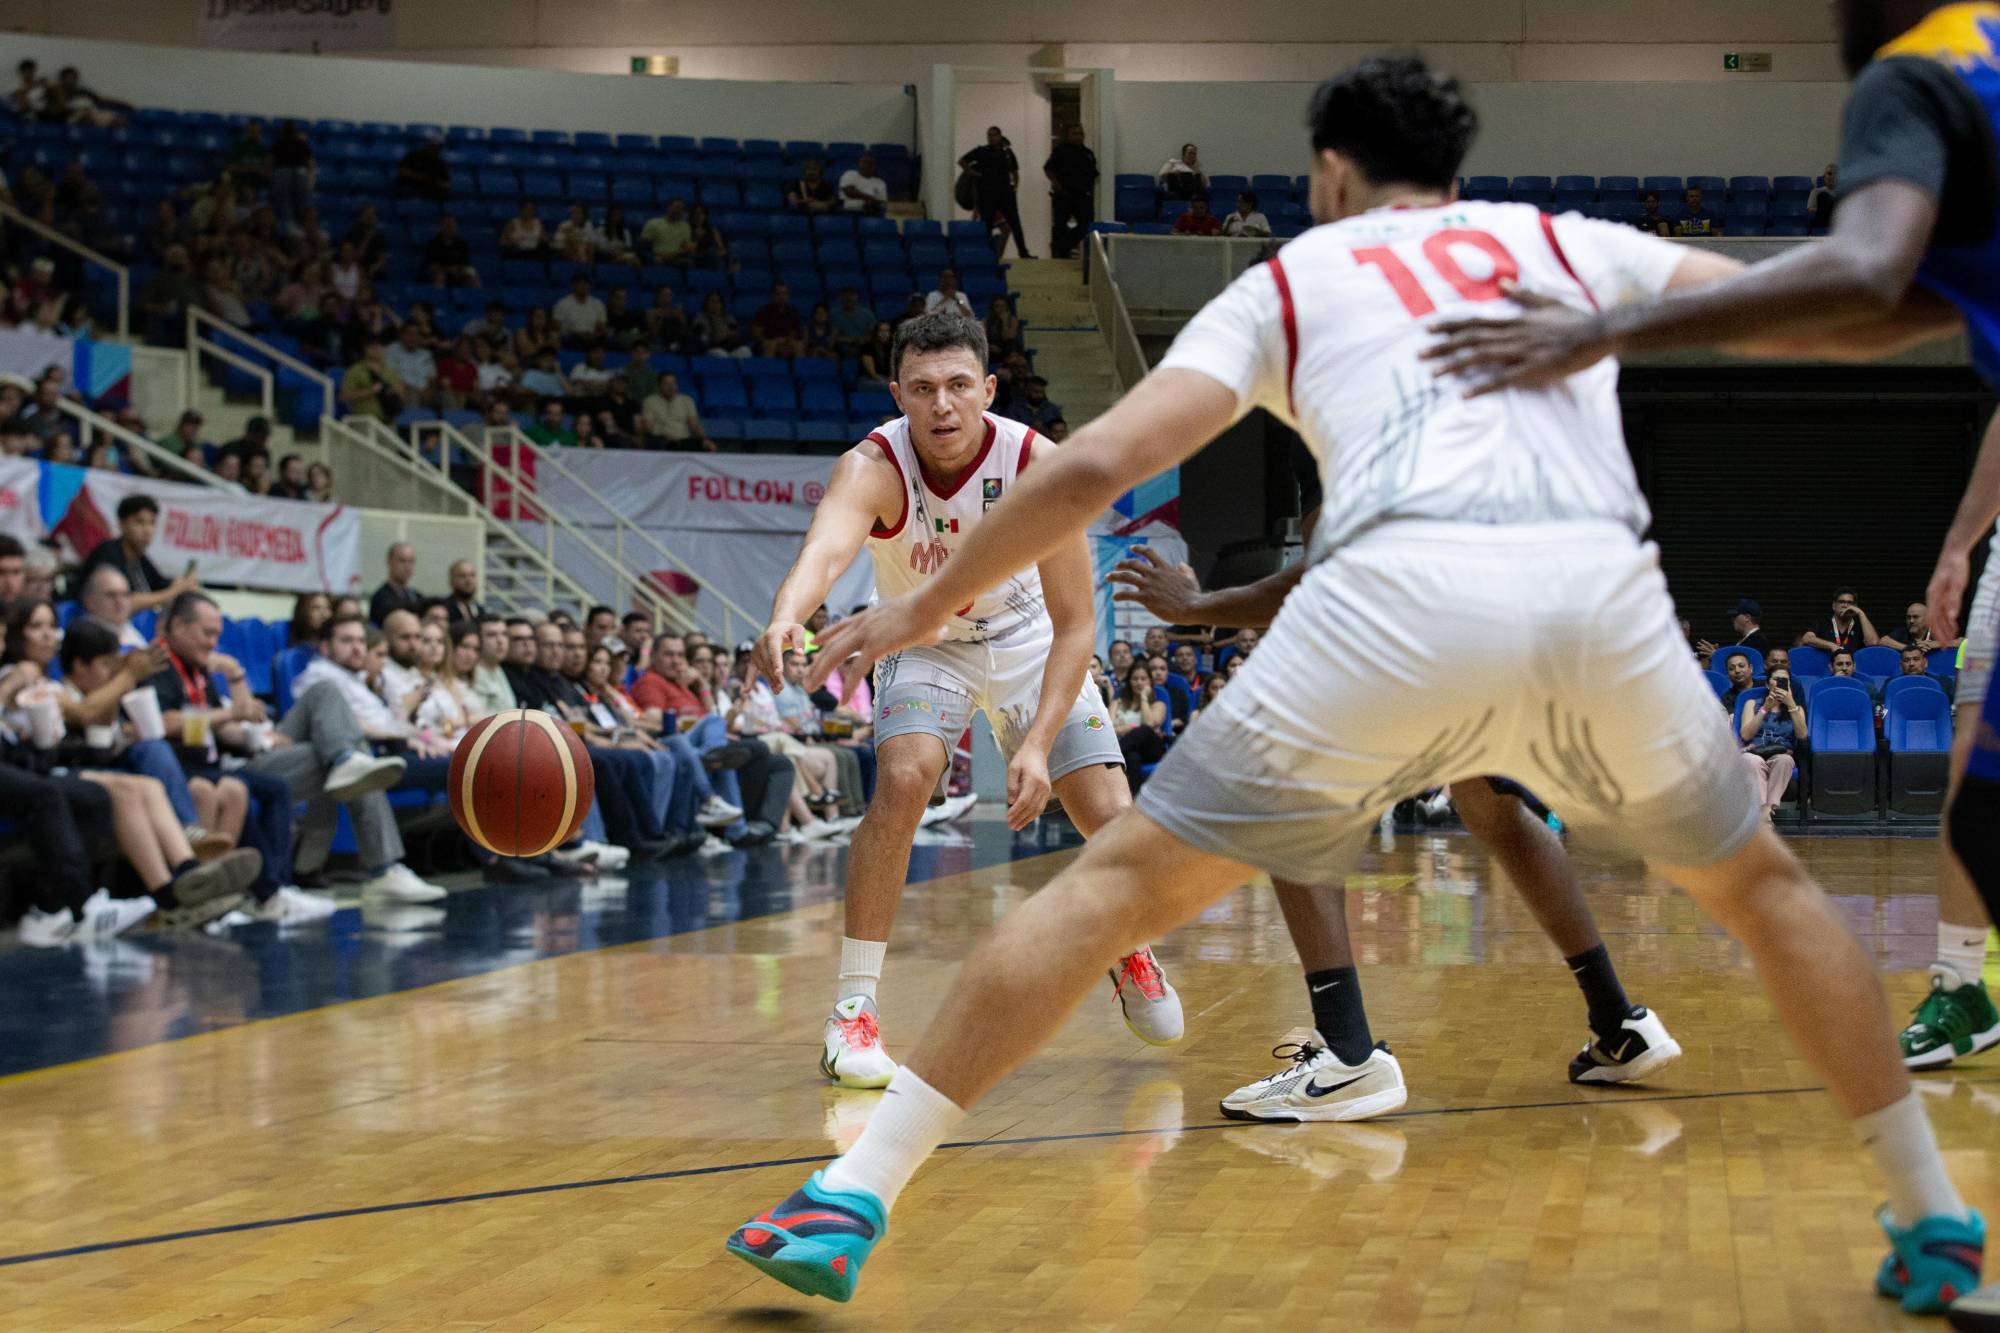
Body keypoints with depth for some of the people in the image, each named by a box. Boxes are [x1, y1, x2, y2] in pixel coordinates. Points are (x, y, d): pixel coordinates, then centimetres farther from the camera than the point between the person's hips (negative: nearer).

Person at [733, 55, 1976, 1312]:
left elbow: (1097, 464, 15)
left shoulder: (1285, 281, 25)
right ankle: (1937, 1223, 29)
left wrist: (928, 607, 24)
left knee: (1121, 880, 10)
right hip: (1604, 587, 2)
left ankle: (850, 1202, 6)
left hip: (1402, 589, -2)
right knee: (1760, 884, 28)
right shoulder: (1565, 240, 31)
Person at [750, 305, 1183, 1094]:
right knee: (903, 778, -28)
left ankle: (1129, 951, 29)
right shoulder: (873, 468, -33)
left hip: (1026, 641, 1)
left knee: (1110, 817, -6)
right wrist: (786, 617, -79)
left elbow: (1074, 623, -24)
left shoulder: (1038, 466, -29)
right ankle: (852, 1007, -19)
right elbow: (826, 548, -56)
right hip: (925, 642, -1)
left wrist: (1038, 745, -36)